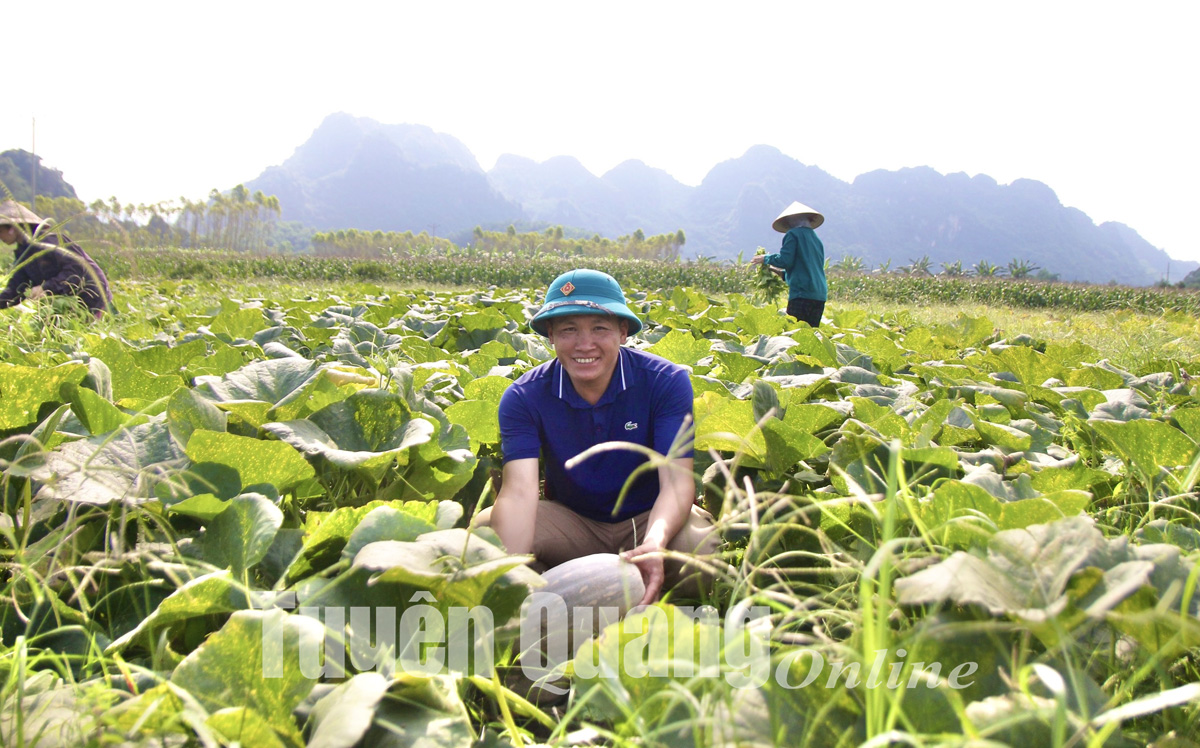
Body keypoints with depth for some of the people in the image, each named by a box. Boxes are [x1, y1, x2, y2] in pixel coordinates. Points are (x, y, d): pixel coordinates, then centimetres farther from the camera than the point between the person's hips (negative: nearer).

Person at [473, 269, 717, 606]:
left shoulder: (666, 382, -16)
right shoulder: (524, 397, -14)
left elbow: (676, 480, -23)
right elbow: (520, 488, -27)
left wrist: (655, 544, -46)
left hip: (652, 518, -1)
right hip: (571, 521, 1)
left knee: (705, 548, -33)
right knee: (483, 531, -25)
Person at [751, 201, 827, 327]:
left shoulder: (793, 234, -1)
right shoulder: (816, 239, 23)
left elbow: (785, 260, -11)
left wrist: (766, 259, 6)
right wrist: (782, 274, 33)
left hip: (802, 292, -7)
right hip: (820, 295, 7)